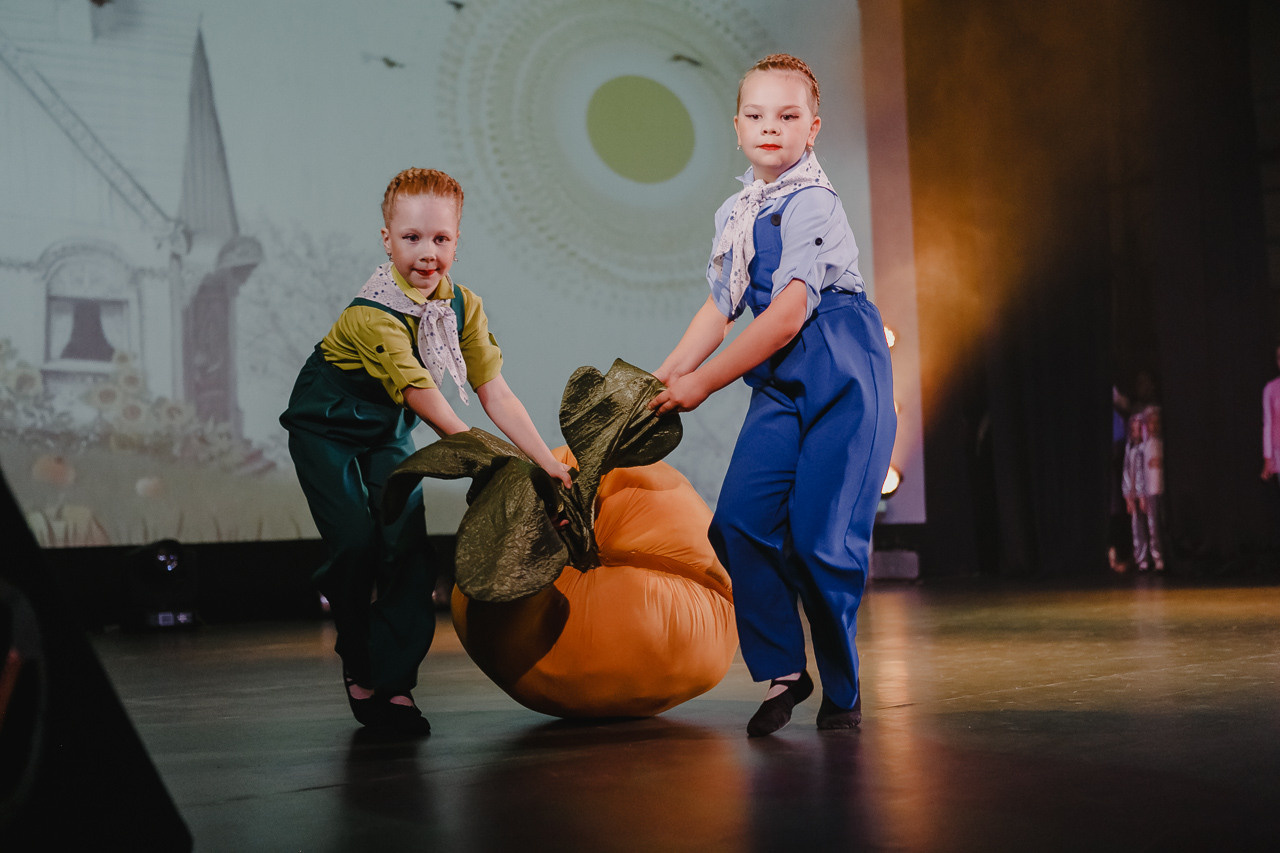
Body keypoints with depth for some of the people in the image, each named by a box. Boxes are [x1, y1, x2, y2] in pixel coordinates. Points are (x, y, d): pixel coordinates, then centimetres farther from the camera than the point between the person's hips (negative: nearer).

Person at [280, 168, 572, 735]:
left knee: (408, 542, -8)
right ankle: (357, 660, 11)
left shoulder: (464, 307, -13)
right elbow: (421, 396, -36)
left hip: (388, 431, 5)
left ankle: (392, 683, 1)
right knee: (357, 544, -15)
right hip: (326, 427, -5)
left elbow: (494, 392, -16)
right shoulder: (371, 315, -32)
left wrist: (548, 462, -25)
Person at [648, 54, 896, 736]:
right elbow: (720, 308, 21)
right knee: (740, 520, -9)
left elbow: (787, 315, -17)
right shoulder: (734, 215, 14)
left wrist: (702, 383, -13)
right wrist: (664, 378, 13)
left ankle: (840, 688, 11)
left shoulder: (811, 204, -11)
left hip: (843, 374, -6)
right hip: (780, 382, 7)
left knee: (820, 535, -10)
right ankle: (782, 671, 7)